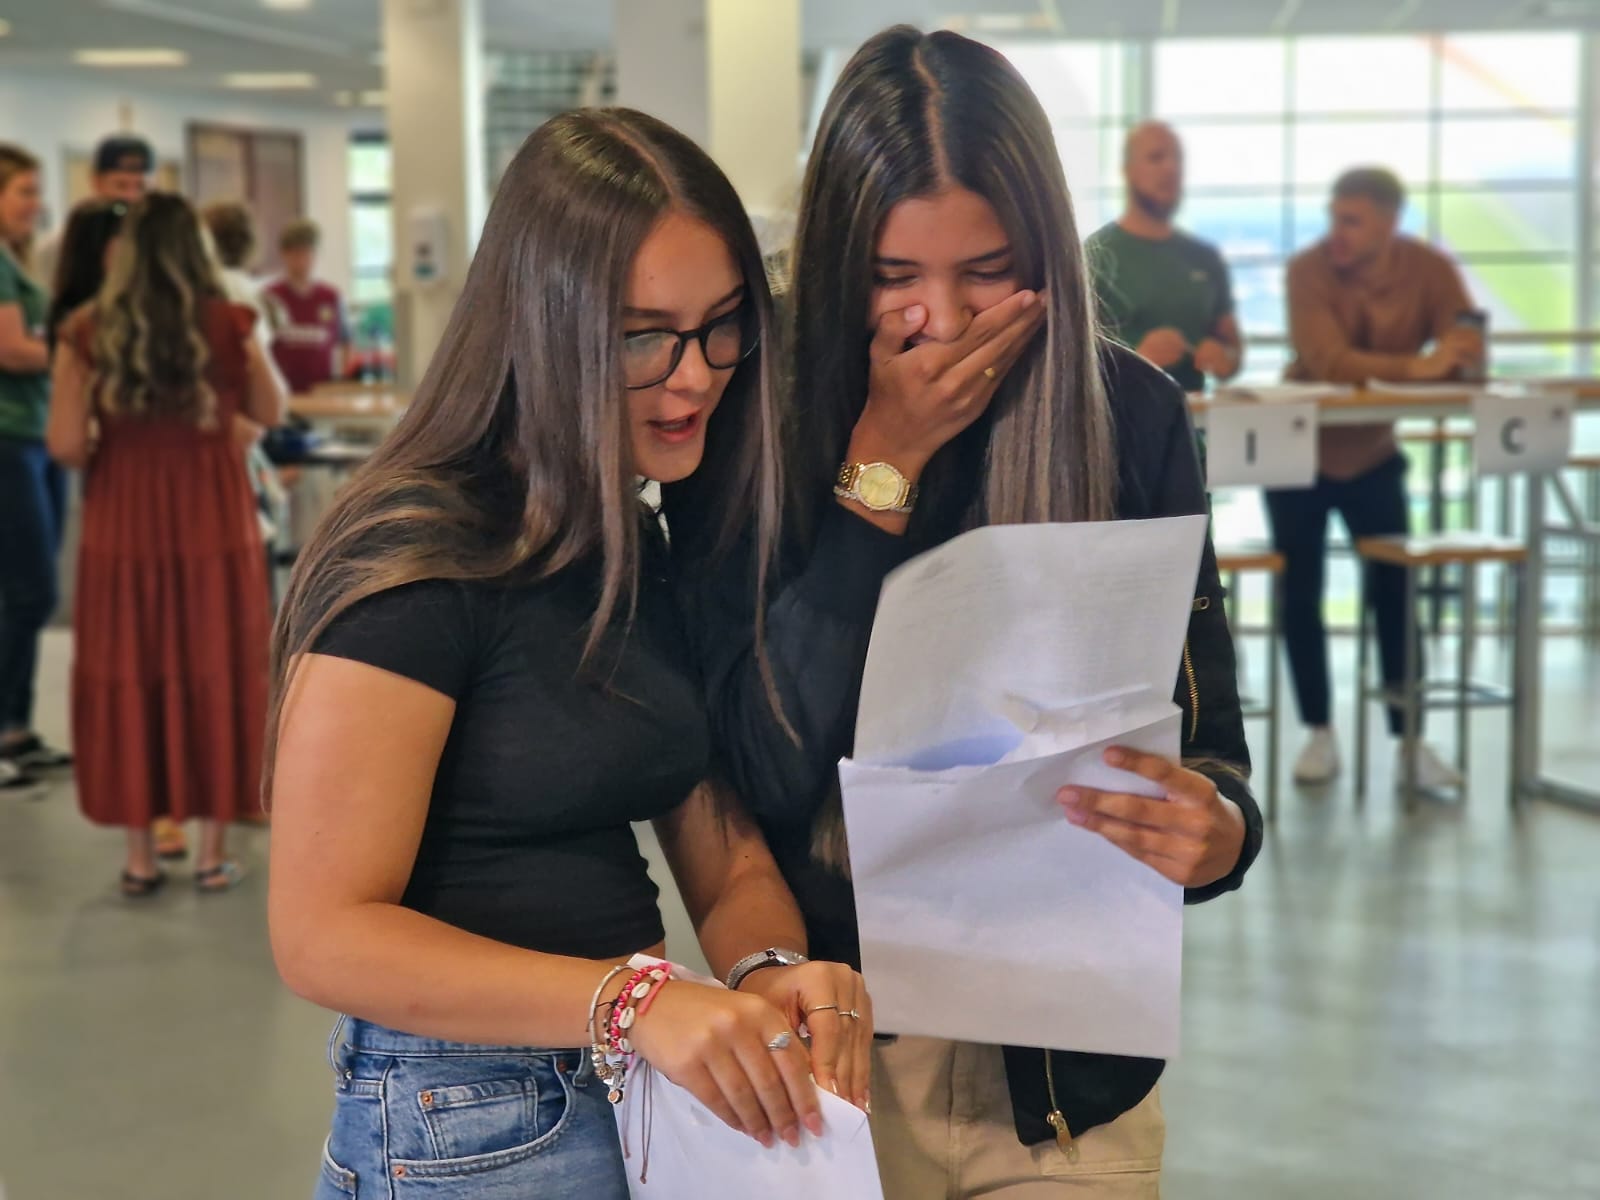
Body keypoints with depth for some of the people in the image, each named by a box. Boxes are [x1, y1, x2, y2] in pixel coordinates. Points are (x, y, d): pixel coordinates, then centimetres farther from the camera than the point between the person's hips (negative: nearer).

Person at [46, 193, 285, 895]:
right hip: (211, 525, 0)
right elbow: (269, 413, 8)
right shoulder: (223, 323, -6)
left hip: (123, 529, 1)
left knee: (126, 679, 9)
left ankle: (139, 857, 14)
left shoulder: (88, 331, -5)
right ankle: (212, 852, 13)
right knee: (213, 676, 9)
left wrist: (104, 458, 11)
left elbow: (65, 446, -9)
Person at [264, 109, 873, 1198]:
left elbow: (728, 860, 4)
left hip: (654, 1100, 8)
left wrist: (773, 976, -19)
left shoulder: (653, 554, 5)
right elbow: (327, 934, -22)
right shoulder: (417, 560, -19)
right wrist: (633, 999, -32)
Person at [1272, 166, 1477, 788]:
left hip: (1375, 455, 2)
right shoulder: (1308, 268, -21)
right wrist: (1410, 366, -44)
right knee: (1301, 595, 2)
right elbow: (1325, 361, -33)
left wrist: (1364, 367, -34)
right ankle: (1320, 733, 15)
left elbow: (1470, 352, -20)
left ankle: (1411, 741, 6)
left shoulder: (1431, 269, -13)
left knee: (1396, 594, 0)